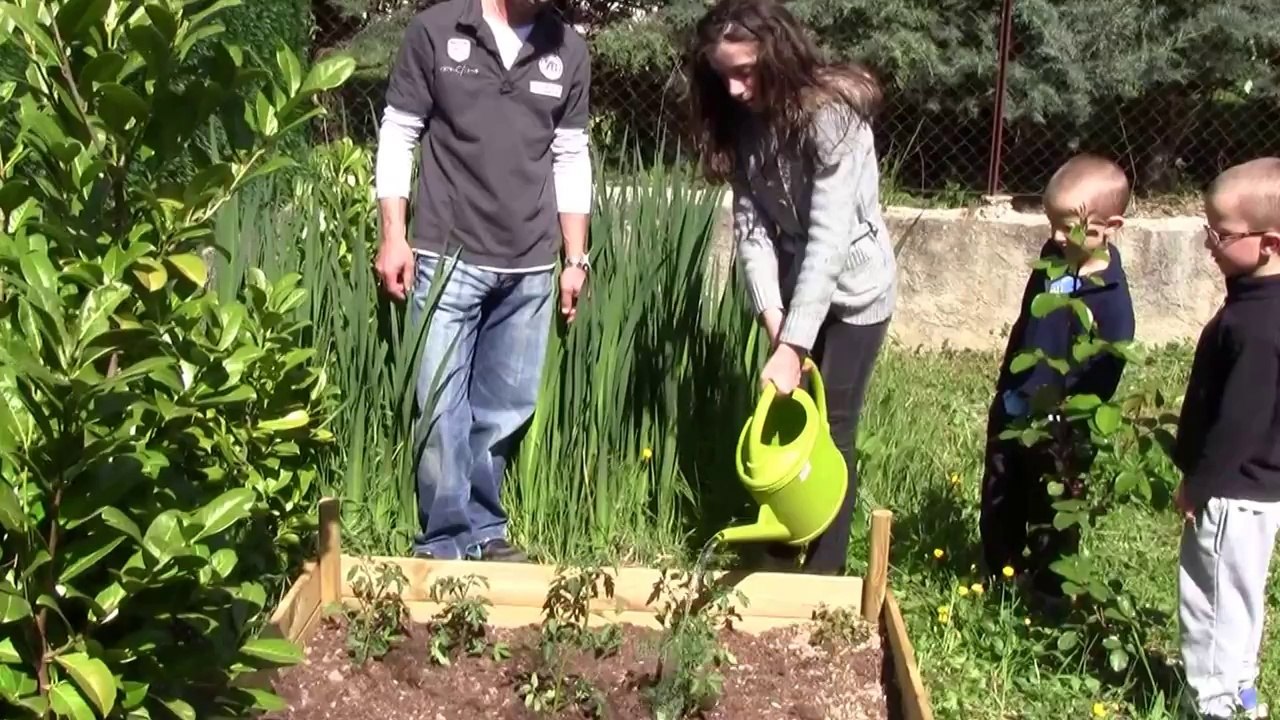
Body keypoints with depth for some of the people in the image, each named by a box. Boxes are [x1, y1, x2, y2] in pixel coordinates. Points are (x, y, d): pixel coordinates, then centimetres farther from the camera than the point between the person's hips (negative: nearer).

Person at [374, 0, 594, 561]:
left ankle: (483, 531, 24)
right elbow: (398, 135, 1)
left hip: (530, 267, 3)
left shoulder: (569, 51, 7)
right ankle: (446, 542, 9)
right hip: (449, 257, -3)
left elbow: (571, 158, 12)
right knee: (443, 405, -2)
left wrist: (576, 259, 10)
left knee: (506, 408, 9)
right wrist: (393, 237, -5)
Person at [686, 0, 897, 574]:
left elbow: (828, 238, -31)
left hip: (851, 290, -6)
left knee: (828, 429, -1)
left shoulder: (832, 114, -26)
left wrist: (792, 347, -34)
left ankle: (822, 575, 12)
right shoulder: (742, 122, -6)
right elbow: (750, 225, -9)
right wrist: (774, 323, -20)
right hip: (792, 289, 6)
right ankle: (777, 559, 24)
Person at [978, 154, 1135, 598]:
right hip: (1012, 415, 8)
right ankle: (996, 579, 41)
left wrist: (1067, 435, -22)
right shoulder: (1053, 260, 0)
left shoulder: (1110, 300, -24)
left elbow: (1099, 380, -23)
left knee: (1050, 523, 11)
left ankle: (1047, 600, 29)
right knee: (999, 507, 22)